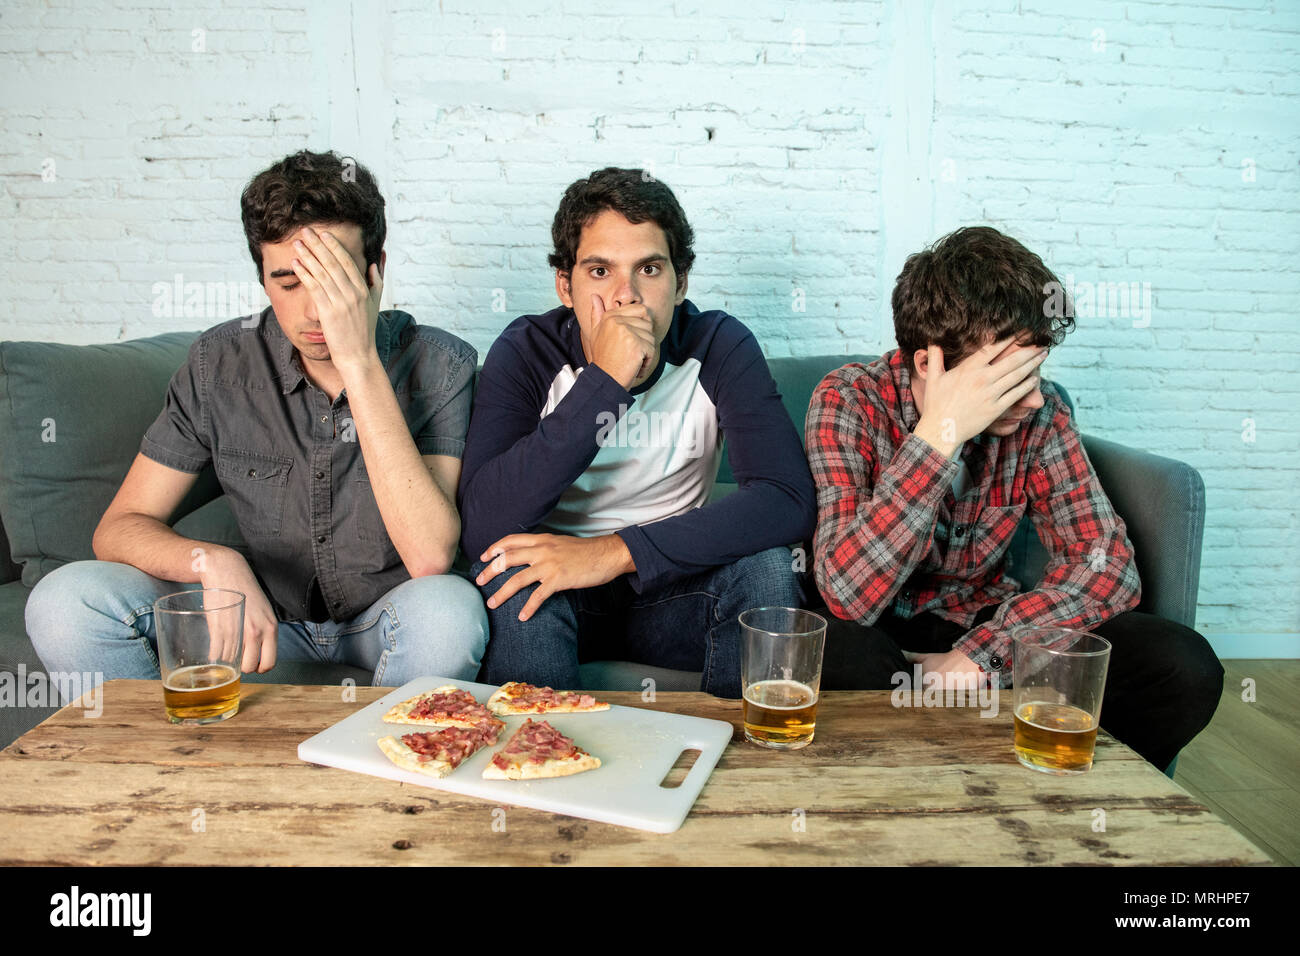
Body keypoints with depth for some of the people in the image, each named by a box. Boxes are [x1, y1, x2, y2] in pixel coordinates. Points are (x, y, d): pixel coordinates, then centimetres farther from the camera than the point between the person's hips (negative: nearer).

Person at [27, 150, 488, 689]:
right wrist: (214, 561, -29)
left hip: (386, 619, -2)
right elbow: (119, 528, -4)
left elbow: (430, 558, -30)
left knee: (449, 609, -36)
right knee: (66, 602, -17)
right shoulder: (220, 362, -9)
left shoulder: (438, 364, -18)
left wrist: (359, 362, -34)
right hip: (267, 610, 2)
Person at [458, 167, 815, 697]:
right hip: (556, 583, -1)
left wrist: (616, 551, -33)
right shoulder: (525, 351, -15)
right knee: (513, 575, -31)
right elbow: (481, 530, -28)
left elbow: (790, 500, -26)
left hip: (670, 586, 1)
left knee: (766, 568, -26)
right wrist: (603, 381, -35)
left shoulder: (720, 347, -13)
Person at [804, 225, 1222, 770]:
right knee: (837, 656, -39)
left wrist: (976, 656, -24)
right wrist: (939, 434, -36)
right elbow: (848, 594, -30)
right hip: (880, 630, -3)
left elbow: (1106, 563, -11)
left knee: (1185, 668, -18)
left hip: (987, 620, 4)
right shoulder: (849, 401, -20)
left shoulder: (1040, 412, -9)